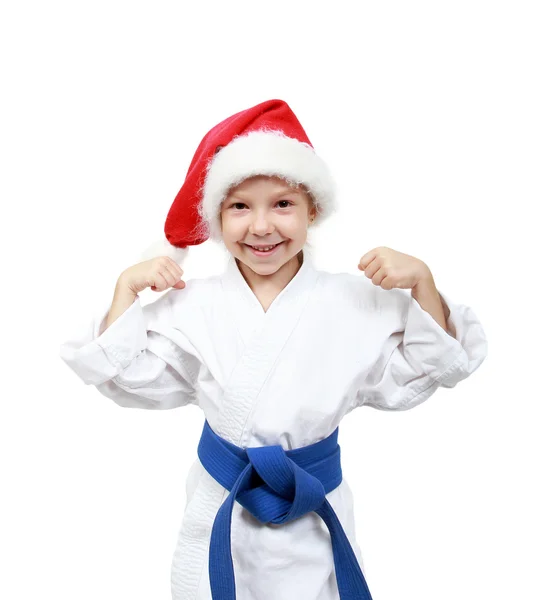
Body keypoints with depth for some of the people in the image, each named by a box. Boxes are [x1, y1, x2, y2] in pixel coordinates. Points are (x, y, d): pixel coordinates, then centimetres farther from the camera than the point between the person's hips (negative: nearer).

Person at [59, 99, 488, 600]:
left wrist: (422, 282, -18)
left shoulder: (356, 301, -11)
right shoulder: (193, 304, -8)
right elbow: (129, 378, -5)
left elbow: (410, 379, -7)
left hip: (313, 514, 0)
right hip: (218, 512, 1)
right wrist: (127, 287, -12)